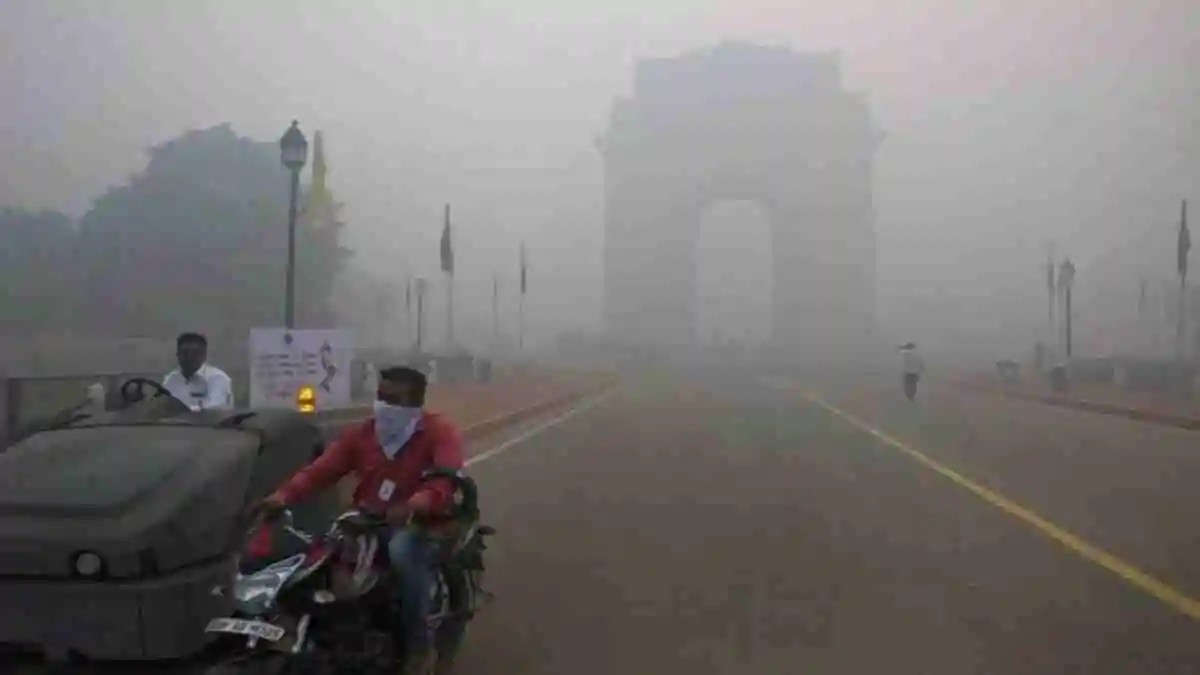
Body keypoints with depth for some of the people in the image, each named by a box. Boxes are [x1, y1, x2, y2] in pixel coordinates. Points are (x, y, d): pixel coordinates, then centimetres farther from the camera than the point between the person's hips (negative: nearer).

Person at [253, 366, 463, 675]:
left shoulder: (440, 431, -7)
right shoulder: (361, 433, 8)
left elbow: (447, 480, -25)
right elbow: (321, 469, -4)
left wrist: (413, 506, -45)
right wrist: (284, 496, -22)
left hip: (421, 525, -5)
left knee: (402, 550, -38)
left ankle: (421, 645, -21)